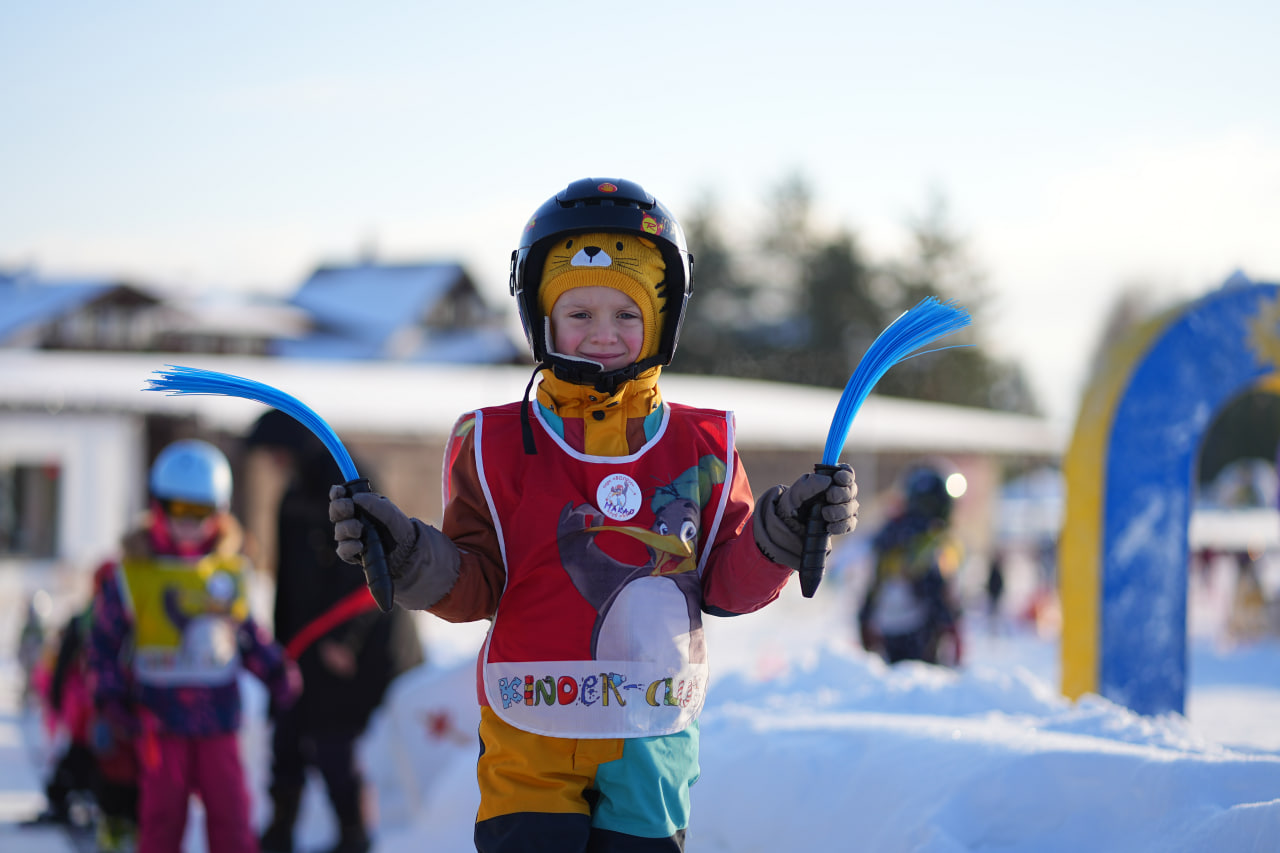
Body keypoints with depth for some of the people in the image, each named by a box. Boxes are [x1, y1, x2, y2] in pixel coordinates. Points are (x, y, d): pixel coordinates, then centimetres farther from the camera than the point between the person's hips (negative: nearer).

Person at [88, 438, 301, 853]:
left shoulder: (232, 570, 6)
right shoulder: (131, 574, -2)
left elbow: (246, 632, 19)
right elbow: (104, 643, 2)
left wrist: (275, 670, 8)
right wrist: (110, 704, -5)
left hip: (219, 715, 2)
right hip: (159, 719, -2)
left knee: (230, 811, 1)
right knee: (162, 816, 1)